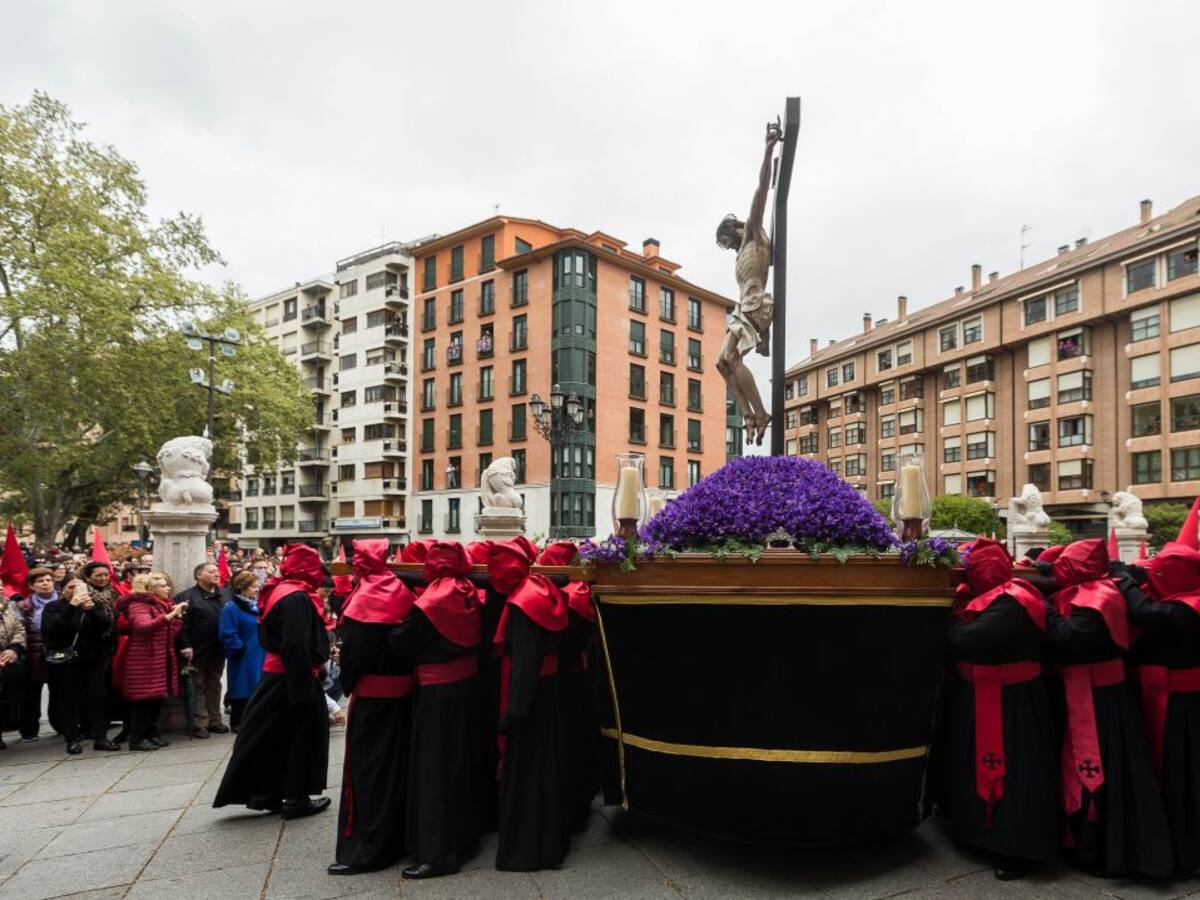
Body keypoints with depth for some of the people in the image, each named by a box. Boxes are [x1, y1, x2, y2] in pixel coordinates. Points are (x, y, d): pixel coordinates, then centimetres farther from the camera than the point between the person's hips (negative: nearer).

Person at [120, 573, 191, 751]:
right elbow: (144, 626, -30)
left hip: (161, 659, 8)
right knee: (144, 698, -5)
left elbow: (173, 630, 21)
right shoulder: (138, 605, -11)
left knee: (157, 698, 10)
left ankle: (152, 733, 19)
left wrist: (178, 615, 2)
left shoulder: (163, 604, 16)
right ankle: (137, 738, 2)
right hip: (144, 661, -8)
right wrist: (170, 615, -36)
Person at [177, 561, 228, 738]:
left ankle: (214, 721, 22)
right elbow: (180, 624, -15)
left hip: (218, 652, 6)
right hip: (198, 652, -6)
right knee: (198, 688, 3)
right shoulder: (186, 596, -8)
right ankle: (200, 723, 10)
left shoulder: (222, 597, 13)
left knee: (214, 687, 14)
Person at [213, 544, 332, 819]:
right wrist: (305, 690, -24)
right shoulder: (297, 598, -21)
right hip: (294, 677, -9)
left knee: (273, 736, 15)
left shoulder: (279, 591, 9)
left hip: (275, 674, 9)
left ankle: (264, 793, 22)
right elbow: (297, 647, -27)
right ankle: (296, 799, 13)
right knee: (300, 736, 4)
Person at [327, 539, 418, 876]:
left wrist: (348, 682, 0)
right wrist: (401, 670, 13)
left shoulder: (364, 596, -15)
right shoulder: (401, 592, 2)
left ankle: (366, 849, 5)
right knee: (396, 760, 15)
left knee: (368, 765, 1)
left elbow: (352, 647, -15)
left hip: (372, 691, -6)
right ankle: (397, 834, 27)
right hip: (402, 688, 6)